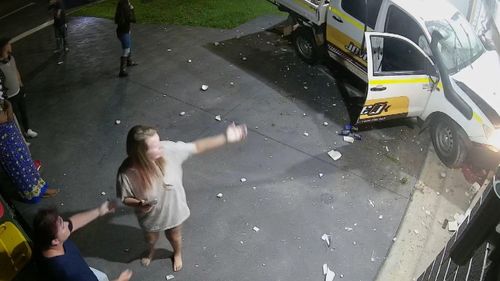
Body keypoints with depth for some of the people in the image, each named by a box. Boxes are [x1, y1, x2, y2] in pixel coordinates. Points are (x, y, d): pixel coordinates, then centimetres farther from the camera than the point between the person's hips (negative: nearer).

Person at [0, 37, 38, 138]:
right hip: (9, 97, -7)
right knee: (17, 117, 10)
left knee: (24, 112, 26)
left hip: (18, 92, 7)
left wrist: (21, 87, 17)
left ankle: (27, 130, 51)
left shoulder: (11, 58, -6)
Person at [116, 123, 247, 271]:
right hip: (150, 217, -1)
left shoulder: (168, 150, -33)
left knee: (174, 237, 32)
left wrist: (226, 138, -23)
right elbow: (125, 198, -16)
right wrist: (140, 204, -38)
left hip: (173, 210, 1)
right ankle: (151, 251, 71)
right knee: (151, 239, 33)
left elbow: (196, 147, -21)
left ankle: (177, 254, 68)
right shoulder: (127, 173, -35)